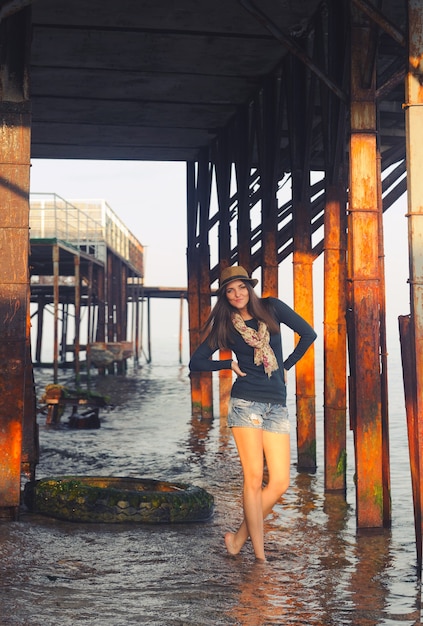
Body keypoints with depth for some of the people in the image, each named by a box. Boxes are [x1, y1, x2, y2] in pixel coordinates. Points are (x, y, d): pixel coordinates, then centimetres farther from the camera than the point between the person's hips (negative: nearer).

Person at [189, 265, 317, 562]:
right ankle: (260, 556, -4)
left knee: (280, 483, -4)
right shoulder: (225, 325, 7)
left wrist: (286, 365, 12)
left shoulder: (272, 308, 8)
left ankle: (240, 538, 9)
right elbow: (196, 363, 9)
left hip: (277, 405, 2)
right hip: (246, 402, -2)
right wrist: (230, 365, 1)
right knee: (254, 478, -8)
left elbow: (308, 334, 11)